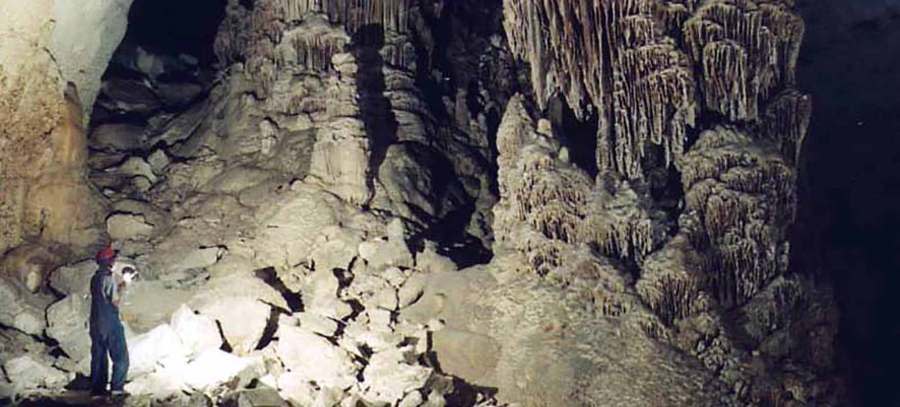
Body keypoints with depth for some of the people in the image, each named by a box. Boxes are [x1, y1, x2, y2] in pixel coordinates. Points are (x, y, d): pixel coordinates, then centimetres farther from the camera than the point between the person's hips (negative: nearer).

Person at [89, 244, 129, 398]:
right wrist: (121, 289, -1)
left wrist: (117, 286, 19)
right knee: (120, 356, -2)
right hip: (110, 322, -8)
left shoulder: (95, 278, 11)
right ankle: (117, 387, -8)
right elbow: (115, 302, -16)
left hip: (96, 323, 8)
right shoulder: (109, 277, -14)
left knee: (98, 356, 11)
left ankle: (97, 387, 13)